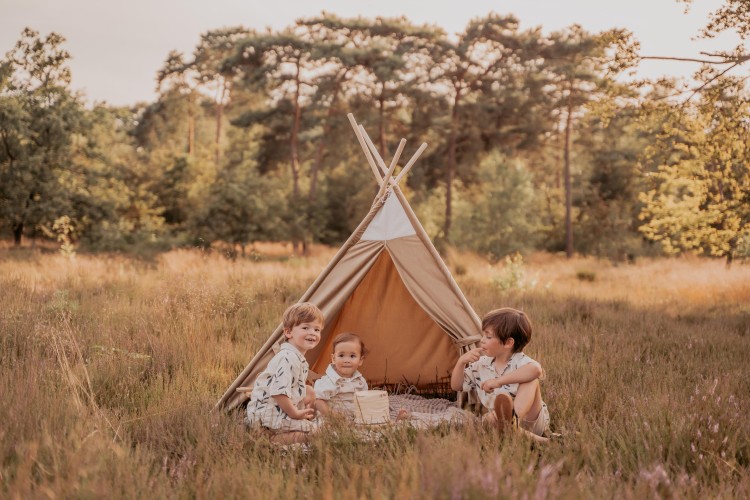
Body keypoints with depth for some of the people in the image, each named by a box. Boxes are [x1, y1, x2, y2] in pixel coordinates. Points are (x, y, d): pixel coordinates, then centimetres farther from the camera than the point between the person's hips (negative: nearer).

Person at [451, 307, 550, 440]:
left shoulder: (519, 361, -12)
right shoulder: (481, 365, 6)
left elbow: (536, 369, -38)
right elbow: (456, 385, 14)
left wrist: (499, 381, -40)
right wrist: (461, 362, -5)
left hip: (530, 420, -2)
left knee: (531, 380, -29)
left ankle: (513, 423, -45)